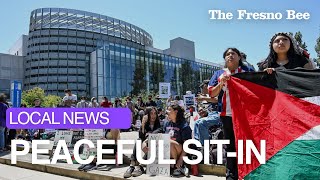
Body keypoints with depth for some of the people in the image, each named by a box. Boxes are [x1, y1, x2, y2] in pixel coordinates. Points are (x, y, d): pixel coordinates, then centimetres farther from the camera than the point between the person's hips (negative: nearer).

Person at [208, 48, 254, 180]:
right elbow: (211, 93, 7)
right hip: (227, 114, 2)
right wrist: (221, 83, -9)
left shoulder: (247, 71, 10)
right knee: (230, 144, 9)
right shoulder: (219, 74, 13)